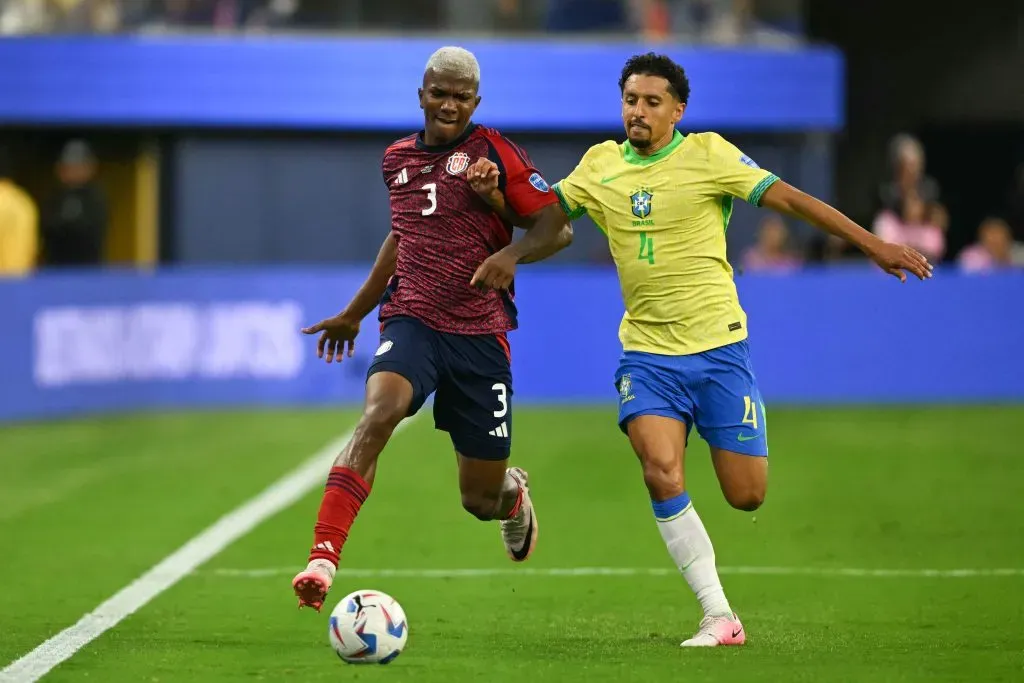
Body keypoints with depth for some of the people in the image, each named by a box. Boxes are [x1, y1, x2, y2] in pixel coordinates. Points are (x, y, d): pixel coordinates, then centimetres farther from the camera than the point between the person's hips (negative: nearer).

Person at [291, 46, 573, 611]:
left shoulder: (493, 152, -2)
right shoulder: (397, 159, 11)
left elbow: (557, 226, -4)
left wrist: (512, 254, -25)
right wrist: (354, 313, 32)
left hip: (480, 334, -2)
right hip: (412, 321, 2)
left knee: (479, 499, 5)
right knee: (378, 415, -32)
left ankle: (513, 493, 46)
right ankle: (322, 560, -39)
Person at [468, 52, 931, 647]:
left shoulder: (709, 154, -5)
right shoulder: (601, 165, 5)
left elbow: (790, 198, -8)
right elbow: (535, 214, 13)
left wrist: (874, 245, -12)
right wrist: (492, 191, -9)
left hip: (718, 348, -2)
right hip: (647, 352, 2)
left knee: (747, 497, -4)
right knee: (662, 475, -21)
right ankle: (720, 618, -14)